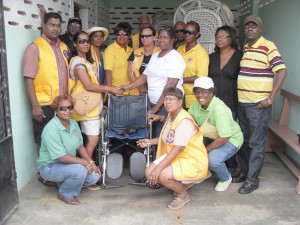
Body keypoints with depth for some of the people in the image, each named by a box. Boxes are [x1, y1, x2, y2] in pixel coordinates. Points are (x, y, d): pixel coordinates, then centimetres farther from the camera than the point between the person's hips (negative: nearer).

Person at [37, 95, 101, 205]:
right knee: (79, 170, -31)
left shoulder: (73, 124, -1)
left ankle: (64, 182, 16)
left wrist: (91, 163, -3)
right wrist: (84, 162, -24)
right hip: (50, 167, -8)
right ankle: (65, 194, -2)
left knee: (95, 175, -5)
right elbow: (61, 157, -29)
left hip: (67, 163, 8)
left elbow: (80, 146, 8)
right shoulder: (51, 129, -26)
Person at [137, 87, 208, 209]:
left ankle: (183, 195, 1)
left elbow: (178, 149, -30)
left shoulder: (184, 121, -24)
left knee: (161, 175, -30)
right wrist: (150, 141, 11)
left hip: (193, 161, -10)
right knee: (149, 173, -5)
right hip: (175, 157, 10)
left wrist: (158, 168, -33)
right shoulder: (171, 116, 6)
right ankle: (184, 183, 16)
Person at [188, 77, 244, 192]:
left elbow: (224, 138, -33)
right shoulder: (196, 105, -10)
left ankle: (226, 179, 6)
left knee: (213, 160, -30)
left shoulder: (219, 109, -32)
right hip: (211, 137, 7)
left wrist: (205, 150, -25)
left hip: (230, 139, -7)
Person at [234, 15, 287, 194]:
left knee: (256, 143, 0)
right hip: (242, 103, 7)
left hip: (258, 105, -7)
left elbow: (282, 72, -14)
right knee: (243, 140, 15)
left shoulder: (268, 46, -9)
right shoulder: (244, 49, 13)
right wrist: (238, 96, 12)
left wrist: (270, 99, -18)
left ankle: (253, 180, 10)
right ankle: (244, 172, 29)